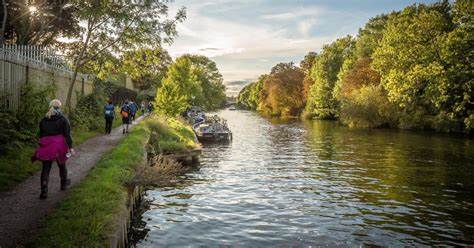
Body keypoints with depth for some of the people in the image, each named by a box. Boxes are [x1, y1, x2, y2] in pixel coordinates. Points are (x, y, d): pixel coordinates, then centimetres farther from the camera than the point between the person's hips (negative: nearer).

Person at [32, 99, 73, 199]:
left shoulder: (43, 120, 7)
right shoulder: (63, 119, -6)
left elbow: (41, 135, 13)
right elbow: (67, 134, -10)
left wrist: (42, 146, 23)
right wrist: (70, 147, -9)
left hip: (46, 148, 2)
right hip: (59, 147, -2)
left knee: (45, 169, 3)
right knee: (62, 165, 19)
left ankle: (44, 192, -4)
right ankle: (64, 184, 37)